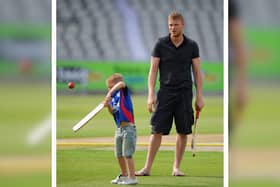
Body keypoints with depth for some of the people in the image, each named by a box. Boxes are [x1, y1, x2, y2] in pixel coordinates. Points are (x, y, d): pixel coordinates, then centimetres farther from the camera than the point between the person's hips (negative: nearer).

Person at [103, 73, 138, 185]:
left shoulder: (123, 92, -8)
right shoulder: (113, 97, 12)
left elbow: (121, 83, -29)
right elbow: (113, 113, 7)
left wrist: (110, 94, -36)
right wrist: (108, 106, -11)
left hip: (128, 128, -9)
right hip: (119, 129, 9)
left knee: (127, 154, -11)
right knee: (119, 155, 18)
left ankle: (132, 178, -9)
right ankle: (124, 175, 33)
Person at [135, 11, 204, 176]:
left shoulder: (192, 46, 4)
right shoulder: (161, 44, 1)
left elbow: (197, 72, 7)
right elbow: (153, 70, 1)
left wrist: (199, 96, 1)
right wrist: (151, 94, -7)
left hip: (185, 93, 1)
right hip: (166, 92, -1)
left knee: (183, 132, 2)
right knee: (157, 131, -4)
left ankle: (176, 167, 13)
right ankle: (147, 167, -1)